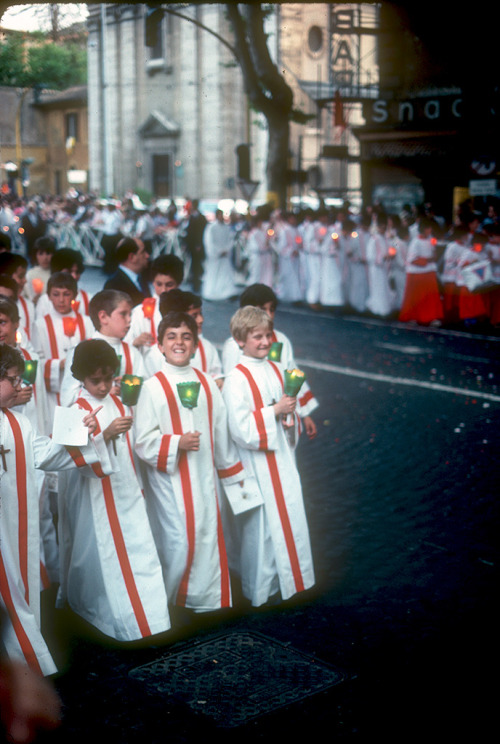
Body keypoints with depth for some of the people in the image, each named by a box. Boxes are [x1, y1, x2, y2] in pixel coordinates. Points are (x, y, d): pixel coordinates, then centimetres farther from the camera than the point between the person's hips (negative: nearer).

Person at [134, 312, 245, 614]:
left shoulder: (207, 383, 9)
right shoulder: (153, 387, -5)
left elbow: (221, 431, 15)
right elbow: (144, 441, -9)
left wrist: (233, 472, 19)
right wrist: (176, 443, -21)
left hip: (205, 478, 5)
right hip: (169, 481, -4)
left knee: (208, 538, 8)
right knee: (178, 543, -5)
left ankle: (206, 601, 25)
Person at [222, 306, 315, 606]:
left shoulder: (277, 370, 7)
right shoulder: (236, 379, -15)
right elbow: (240, 429, -21)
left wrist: (290, 413, -1)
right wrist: (274, 411, -20)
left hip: (281, 454, 7)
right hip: (255, 461, -7)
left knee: (291, 516, 13)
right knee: (261, 523, 2)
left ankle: (290, 578, 30)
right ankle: (261, 587, 18)